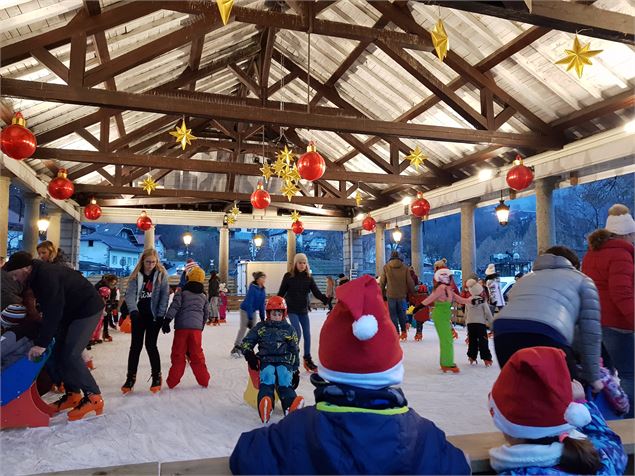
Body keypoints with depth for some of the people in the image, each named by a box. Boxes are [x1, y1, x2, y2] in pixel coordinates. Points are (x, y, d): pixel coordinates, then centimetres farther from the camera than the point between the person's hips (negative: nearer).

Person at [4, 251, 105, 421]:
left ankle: (93, 398, -6)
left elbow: (52, 312, -28)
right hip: (70, 312, 10)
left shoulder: (47, 275, -25)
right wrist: (41, 339, 13)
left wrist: (41, 343, -26)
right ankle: (72, 394, 17)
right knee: (59, 353, 7)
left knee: (70, 355, -15)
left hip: (88, 310, -10)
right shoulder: (38, 275, 6)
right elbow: (48, 309, 13)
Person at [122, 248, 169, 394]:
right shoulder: (136, 275, 0)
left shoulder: (161, 274, -4)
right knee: (135, 345, 5)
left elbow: (164, 295, -5)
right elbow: (130, 294, -10)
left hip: (154, 315, -2)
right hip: (139, 315, 2)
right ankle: (131, 378, 15)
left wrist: (161, 315, -12)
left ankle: (157, 377, 12)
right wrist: (133, 310, -26)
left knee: (151, 345, -2)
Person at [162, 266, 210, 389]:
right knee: (197, 354, 11)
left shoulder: (182, 292, 3)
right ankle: (203, 380, 14)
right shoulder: (204, 296, 14)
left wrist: (167, 320, -11)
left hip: (181, 326, -2)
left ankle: (172, 381, 8)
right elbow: (206, 313, 20)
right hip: (196, 328, 2)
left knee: (178, 354, 5)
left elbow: (174, 306, -9)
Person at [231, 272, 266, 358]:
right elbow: (249, 304, -28)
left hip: (253, 310, 8)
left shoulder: (263, 290, -5)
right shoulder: (252, 289, -26)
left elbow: (262, 305, 3)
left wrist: (262, 317, 4)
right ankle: (236, 348, -3)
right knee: (243, 328, -9)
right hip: (245, 309, -8)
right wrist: (250, 318, -28)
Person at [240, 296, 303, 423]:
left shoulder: (289, 329, 21)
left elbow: (295, 351, 23)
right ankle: (265, 405, -65)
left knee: (285, 379, -33)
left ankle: (291, 406, -62)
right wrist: (249, 355, -2)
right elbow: (246, 342, 20)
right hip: (266, 360, -1)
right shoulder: (261, 327, 20)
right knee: (267, 376, -36)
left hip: (284, 361, 1)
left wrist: (295, 370, 14)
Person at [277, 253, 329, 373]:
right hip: (292, 310, -3)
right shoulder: (288, 276, -7)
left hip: (304, 310, 3)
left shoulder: (309, 277, 0)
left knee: (307, 334, 6)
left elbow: (316, 291, -9)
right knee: (298, 332, -13)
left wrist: (326, 299, -27)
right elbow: (281, 292, -1)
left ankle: (307, 359, 20)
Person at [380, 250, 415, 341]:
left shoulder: (386, 267, -4)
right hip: (402, 294, 2)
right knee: (401, 313, 17)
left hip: (391, 294, -2)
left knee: (393, 314, 6)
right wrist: (412, 292, 16)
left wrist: (382, 292, 12)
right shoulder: (404, 267, 0)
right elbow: (409, 281, 3)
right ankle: (404, 331, 17)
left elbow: (382, 281, 0)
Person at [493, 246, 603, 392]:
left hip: (503, 333, 5)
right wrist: (592, 377, 22)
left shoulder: (526, 278, 38)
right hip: (544, 336, -5)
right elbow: (591, 331, 16)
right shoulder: (581, 279, 25)